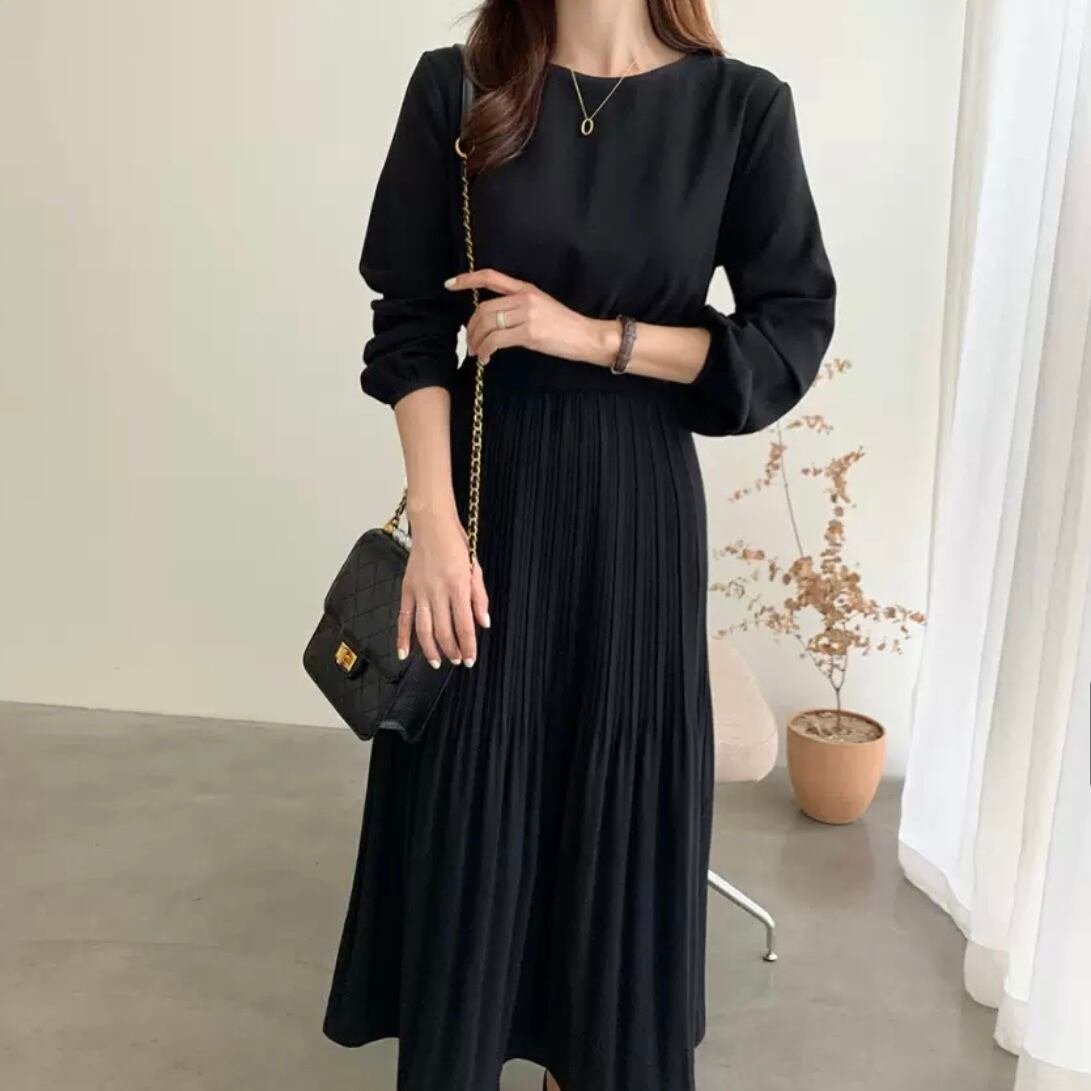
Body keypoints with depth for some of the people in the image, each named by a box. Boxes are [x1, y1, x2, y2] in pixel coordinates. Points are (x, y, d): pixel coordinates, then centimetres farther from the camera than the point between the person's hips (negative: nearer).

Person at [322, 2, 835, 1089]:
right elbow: (412, 330, -3)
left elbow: (794, 335, -3)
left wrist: (592, 334, -13)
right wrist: (436, 528, -13)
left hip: (637, 499, 0)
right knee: (468, 792, 8)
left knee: (618, 787, 11)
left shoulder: (740, 106, -3)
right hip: (488, 483, 0)